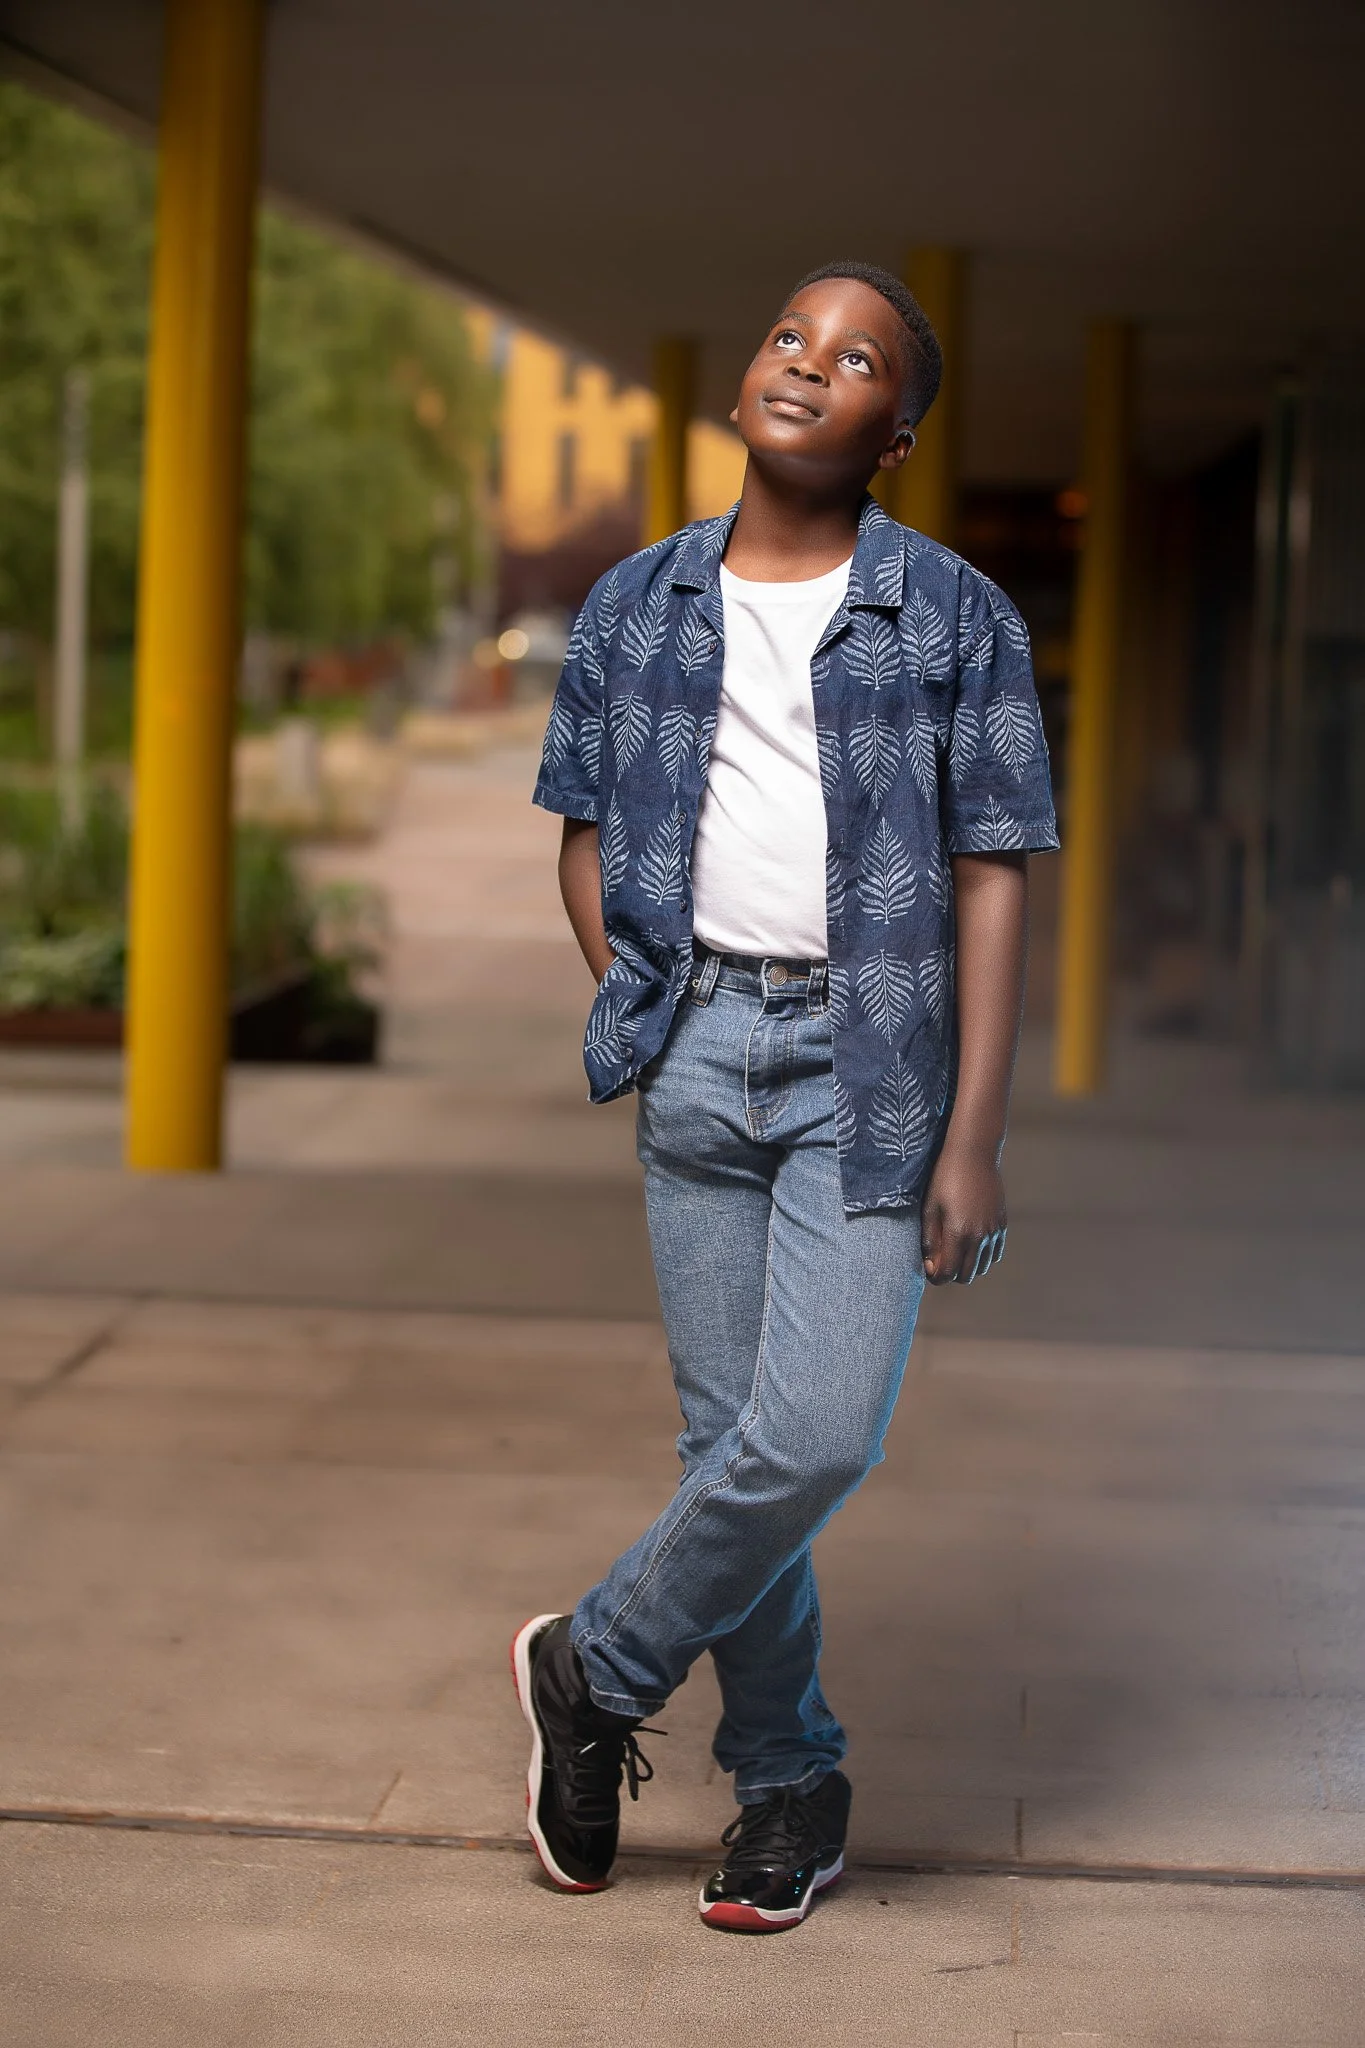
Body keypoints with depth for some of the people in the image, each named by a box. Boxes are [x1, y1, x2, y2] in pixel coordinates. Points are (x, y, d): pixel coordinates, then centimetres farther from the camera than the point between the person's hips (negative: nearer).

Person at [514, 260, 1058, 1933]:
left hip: (871, 1055, -2)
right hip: (700, 1044, 3)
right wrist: (633, 1015, 2)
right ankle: (786, 1777, 21)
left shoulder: (955, 619, -1)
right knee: (730, 1436, 5)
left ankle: (598, 1668, 12)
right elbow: (584, 832, 17)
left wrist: (973, 1137, -8)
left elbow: (994, 880, -3)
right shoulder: (636, 607, 8)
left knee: (817, 1435, -12)